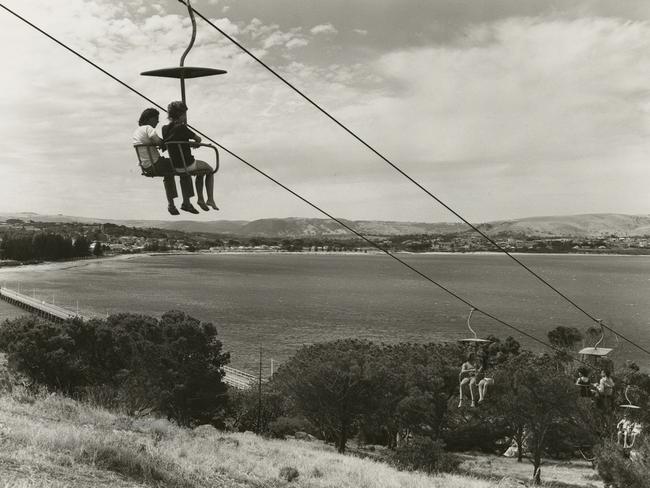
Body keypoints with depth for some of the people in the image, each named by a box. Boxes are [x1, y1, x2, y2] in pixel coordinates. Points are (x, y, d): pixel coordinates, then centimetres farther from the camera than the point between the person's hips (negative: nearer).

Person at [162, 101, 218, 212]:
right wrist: (195, 143, 17)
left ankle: (200, 199, 32)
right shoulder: (181, 128, -19)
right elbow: (198, 139, -7)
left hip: (174, 166, 7)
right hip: (187, 165, -7)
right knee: (209, 170, 22)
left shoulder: (165, 129, 2)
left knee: (200, 172, 34)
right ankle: (210, 199, 20)